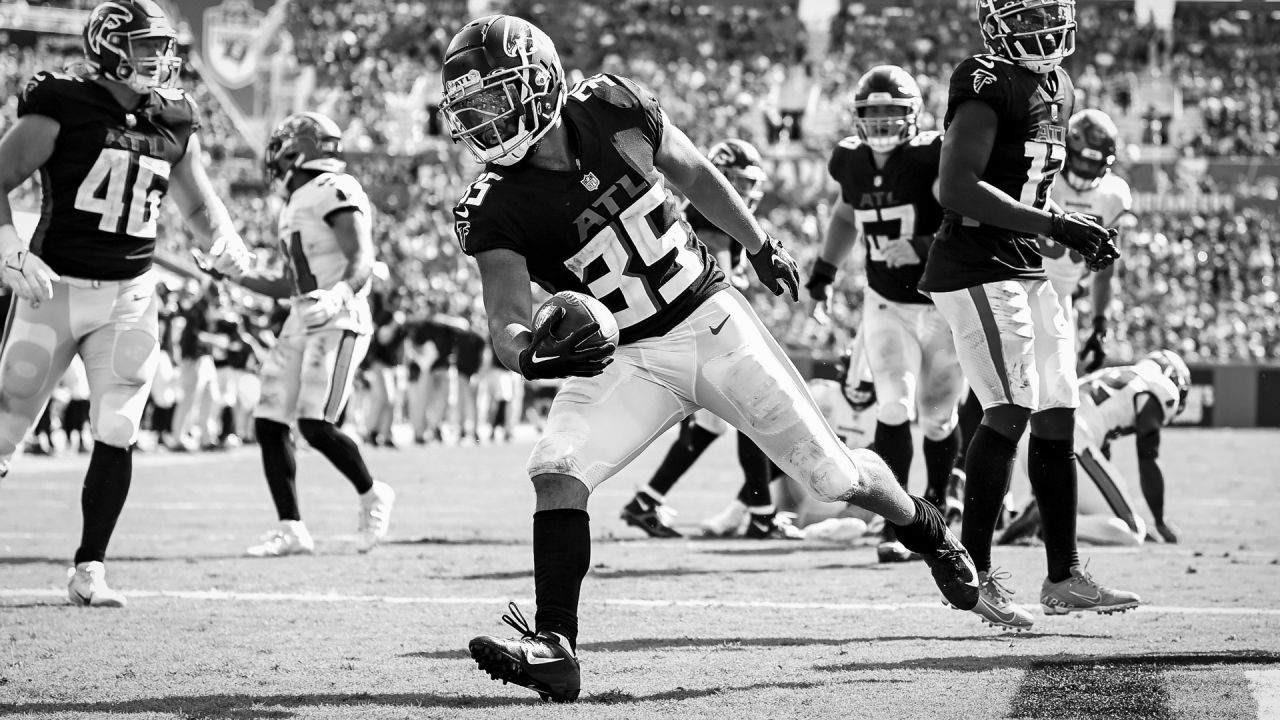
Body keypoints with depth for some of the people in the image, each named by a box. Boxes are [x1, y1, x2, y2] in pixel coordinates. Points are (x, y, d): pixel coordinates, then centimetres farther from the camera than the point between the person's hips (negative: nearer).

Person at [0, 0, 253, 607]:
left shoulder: (173, 122, 7)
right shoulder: (60, 107, -10)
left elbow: (199, 203, 21)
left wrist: (224, 238, 1)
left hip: (130, 296, 4)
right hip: (56, 286, -4)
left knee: (117, 436, -5)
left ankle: (89, 569, 4)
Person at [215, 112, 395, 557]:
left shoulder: (336, 192, -9)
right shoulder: (295, 206, 20)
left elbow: (362, 261, -18)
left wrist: (339, 295, -36)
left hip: (339, 321, -9)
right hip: (302, 322, 10)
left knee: (315, 425, -17)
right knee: (269, 424, 1)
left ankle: (372, 495, 8)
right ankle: (291, 529, 5)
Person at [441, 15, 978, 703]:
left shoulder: (613, 110, -14)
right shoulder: (495, 208, -17)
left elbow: (694, 174, 5)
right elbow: (506, 319, -25)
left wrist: (760, 246, 19)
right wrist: (531, 352, -49)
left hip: (713, 319, 0)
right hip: (628, 357, 0)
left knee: (831, 475, 6)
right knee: (557, 472, -24)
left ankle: (922, 526, 37)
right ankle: (553, 647, -21)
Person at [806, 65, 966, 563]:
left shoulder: (934, 159, -19)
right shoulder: (853, 162, -3)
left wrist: (921, 247, -36)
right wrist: (824, 272, 16)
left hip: (945, 305, -2)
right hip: (887, 304, 2)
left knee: (938, 417, 8)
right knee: (895, 410, -13)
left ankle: (934, 510, 32)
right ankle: (894, 526, -9)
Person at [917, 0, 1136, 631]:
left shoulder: (1056, 88, 15)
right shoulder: (988, 86, -15)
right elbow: (957, 189, -23)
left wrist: (1078, 229, 8)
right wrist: (1055, 225, -24)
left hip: (1025, 271, 9)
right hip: (975, 266, -9)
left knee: (1056, 417, 9)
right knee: (1011, 412, -16)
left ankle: (1064, 577, 16)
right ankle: (975, 573, -8)